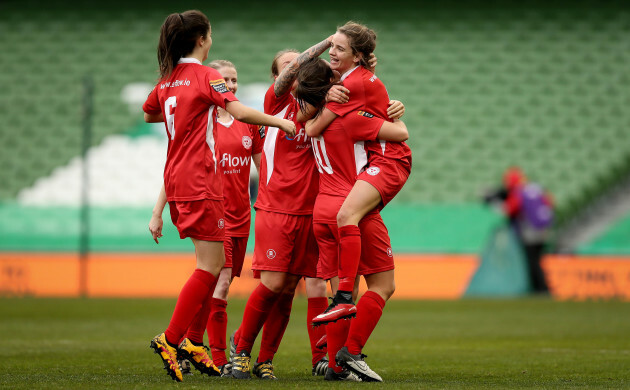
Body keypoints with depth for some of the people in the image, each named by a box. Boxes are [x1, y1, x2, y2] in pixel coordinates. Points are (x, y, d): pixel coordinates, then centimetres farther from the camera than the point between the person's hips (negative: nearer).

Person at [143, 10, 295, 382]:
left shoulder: (167, 79, 13)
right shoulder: (206, 76, -9)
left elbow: (149, 114, 31)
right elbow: (239, 111, -23)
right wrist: (280, 122, -15)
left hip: (177, 178, 8)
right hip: (200, 181, -8)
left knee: (214, 263, 13)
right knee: (210, 266, -7)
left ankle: (192, 341, 11)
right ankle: (171, 339, -11)